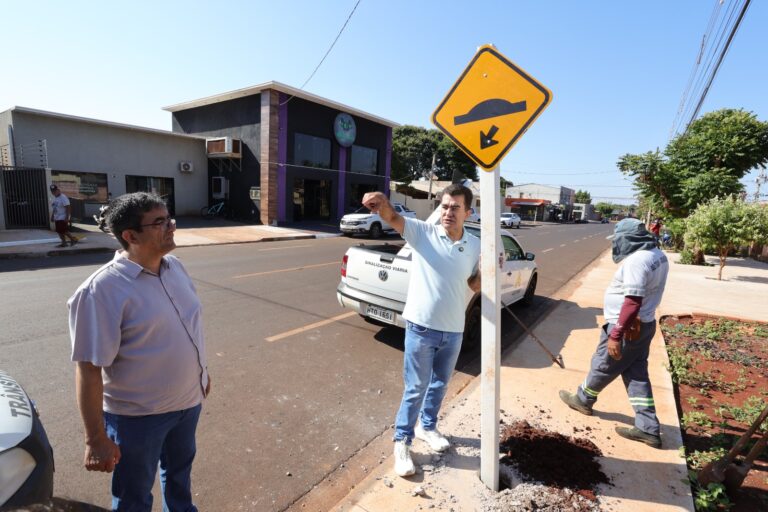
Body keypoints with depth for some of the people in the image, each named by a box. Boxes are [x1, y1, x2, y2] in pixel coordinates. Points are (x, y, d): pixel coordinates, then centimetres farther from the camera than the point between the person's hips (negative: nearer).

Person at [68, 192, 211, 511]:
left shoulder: (175, 267, -2)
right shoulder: (102, 290, -24)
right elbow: (89, 369, -22)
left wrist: (201, 371, 16)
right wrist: (96, 438, -18)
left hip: (187, 400, 6)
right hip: (138, 415, -6)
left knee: (179, 470, 29)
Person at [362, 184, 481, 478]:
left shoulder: (475, 246, 1)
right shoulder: (422, 232, -10)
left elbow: (475, 285, 12)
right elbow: (393, 218, -27)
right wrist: (382, 203, -49)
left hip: (453, 331, 4)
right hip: (421, 327, -4)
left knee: (439, 385, 22)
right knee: (415, 388, 7)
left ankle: (427, 427, 47)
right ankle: (402, 442, 28)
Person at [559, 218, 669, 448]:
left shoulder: (635, 261, -26)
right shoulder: (658, 255, 6)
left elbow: (633, 302, -30)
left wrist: (615, 335, -26)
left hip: (627, 327, -9)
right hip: (644, 324, 9)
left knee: (602, 366, 11)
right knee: (637, 374, 14)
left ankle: (582, 399, 33)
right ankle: (648, 428, 19)